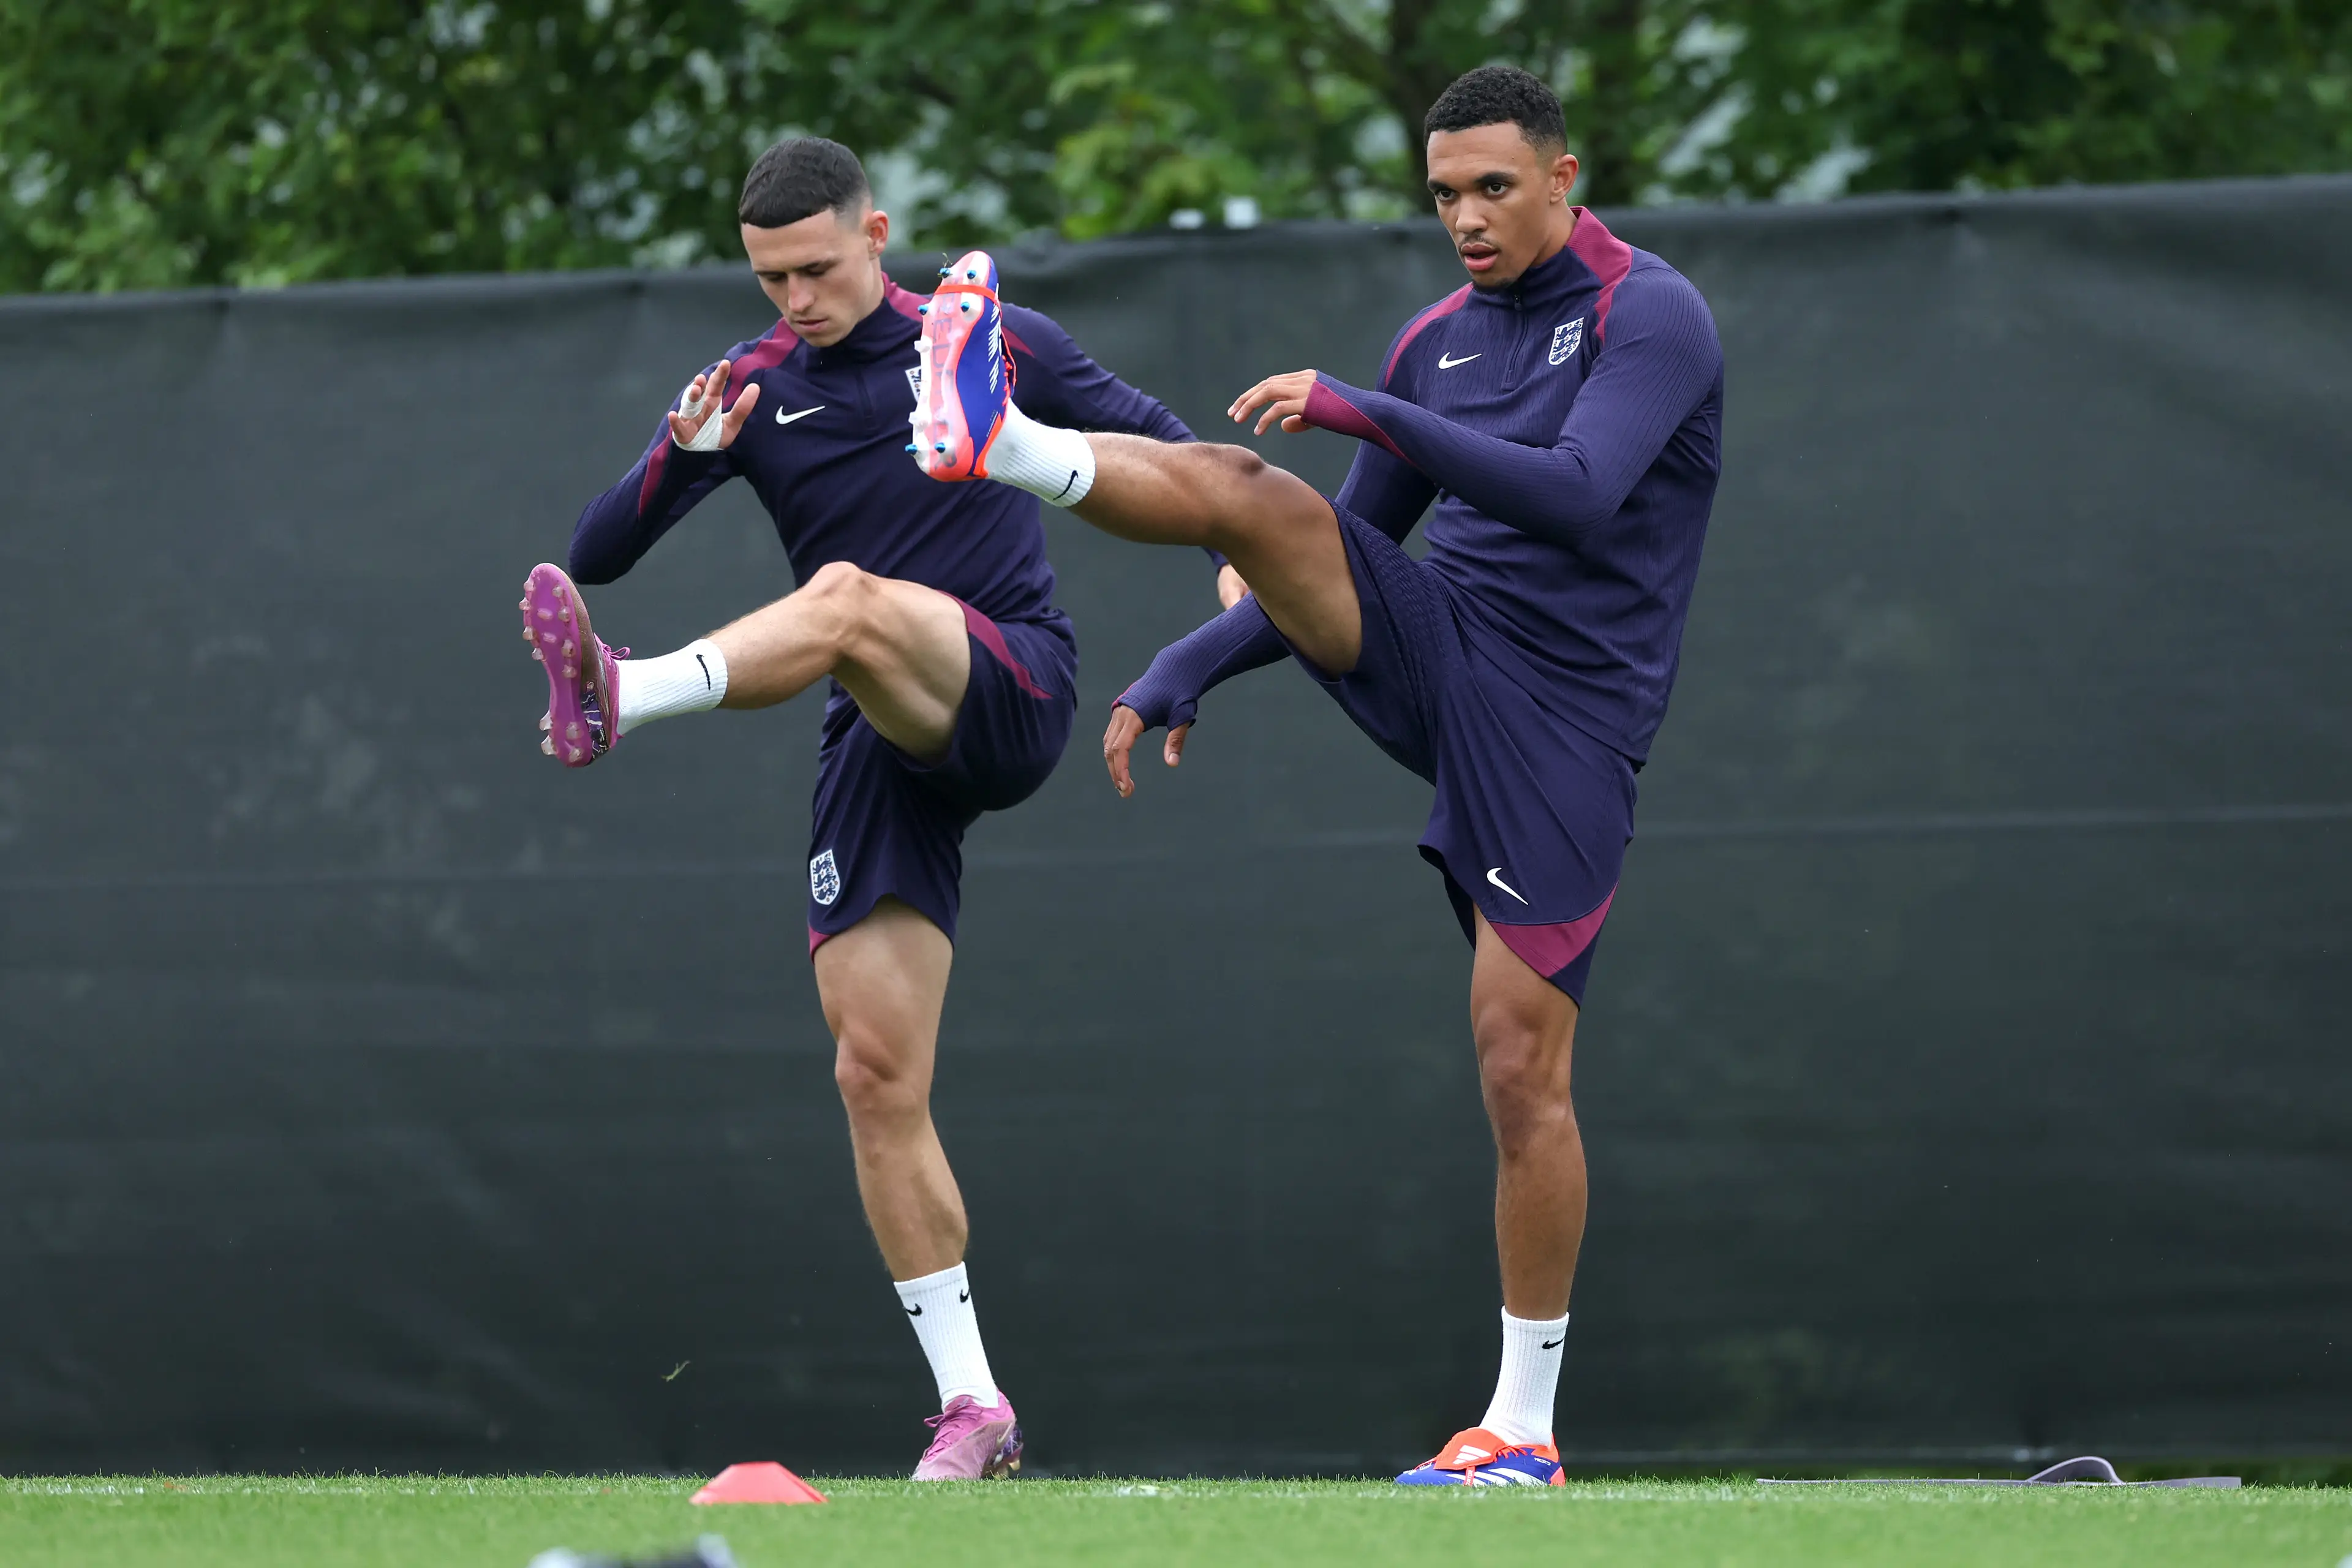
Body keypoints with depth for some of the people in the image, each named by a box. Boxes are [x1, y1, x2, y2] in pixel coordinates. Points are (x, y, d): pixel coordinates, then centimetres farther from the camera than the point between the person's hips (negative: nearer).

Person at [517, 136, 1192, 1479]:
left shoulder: (999, 346, 5)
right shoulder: (758, 387, 9)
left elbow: (1155, 438, 18)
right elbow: (598, 553, 3)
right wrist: (681, 453, -15)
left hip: (1012, 689, -4)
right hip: (883, 752, 4)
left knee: (845, 598, -35)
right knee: (877, 1075, -6)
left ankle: (618, 704, -57)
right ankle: (973, 1407, -1)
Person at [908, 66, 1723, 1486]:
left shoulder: (1652, 316, -7)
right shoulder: (1438, 342, 13)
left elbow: (1577, 495, -24)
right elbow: (1346, 554, 20)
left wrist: (1372, 413, -29)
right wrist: (1189, 667, 9)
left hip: (1564, 716, -5)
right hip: (1433, 651, 6)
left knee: (1523, 1067, -6)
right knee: (1240, 489, -19)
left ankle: (1526, 1424, 2)